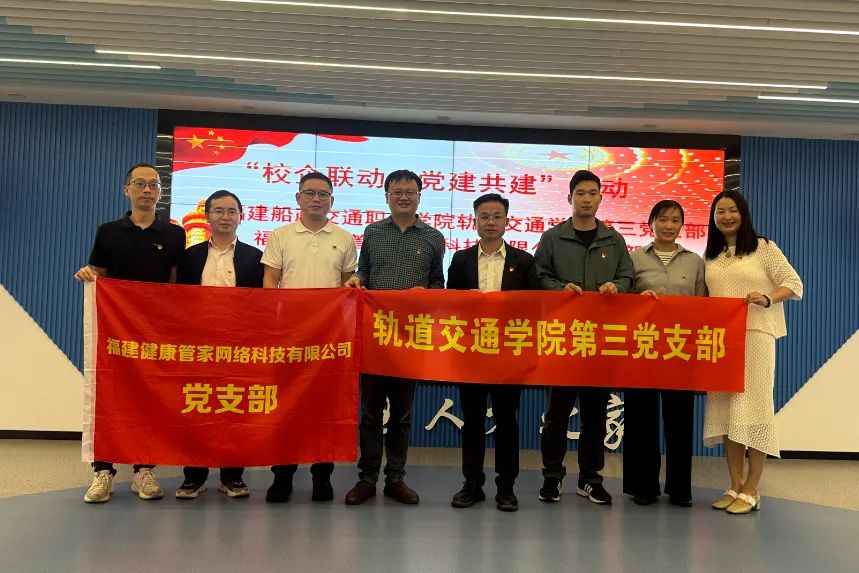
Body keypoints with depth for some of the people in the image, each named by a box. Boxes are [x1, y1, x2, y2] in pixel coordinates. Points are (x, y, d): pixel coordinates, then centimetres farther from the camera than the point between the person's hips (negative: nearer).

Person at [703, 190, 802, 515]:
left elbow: (793, 284, -2)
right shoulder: (710, 257, 17)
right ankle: (735, 486, 11)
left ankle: (751, 491, 0)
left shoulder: (764, 248, 3)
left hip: (755, 336, -5)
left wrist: (767, 299, -19)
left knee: (752, 407, -6)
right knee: (725, 409, 3)